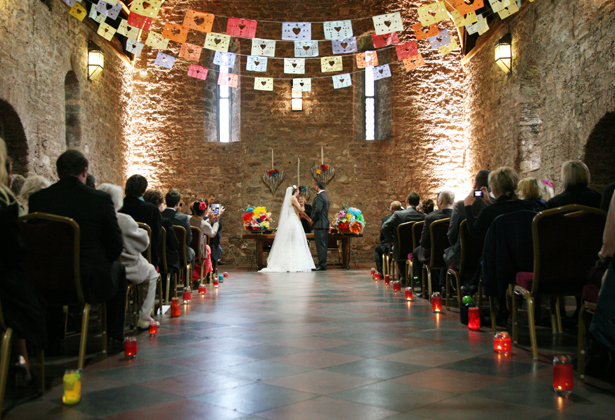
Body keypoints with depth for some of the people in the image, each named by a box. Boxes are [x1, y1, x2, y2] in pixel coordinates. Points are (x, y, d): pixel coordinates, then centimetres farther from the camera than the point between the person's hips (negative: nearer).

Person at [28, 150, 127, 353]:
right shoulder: (101, 199, -11)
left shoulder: (37, 199, -3)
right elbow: (116, 246, -6)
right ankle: (114, 338, 29)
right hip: (90, 284, -3)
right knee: (118, 269, 29)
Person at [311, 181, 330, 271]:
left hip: (319, 224, -10)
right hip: (325, 223, 10)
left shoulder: (320, 196, -13)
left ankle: (322, 265, -9)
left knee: (320, 245, -9)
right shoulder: (325, 195, 18)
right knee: (323, 245, 11)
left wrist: (313, 220, -9)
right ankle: (323, 264, 15)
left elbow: (318, 210, -22)